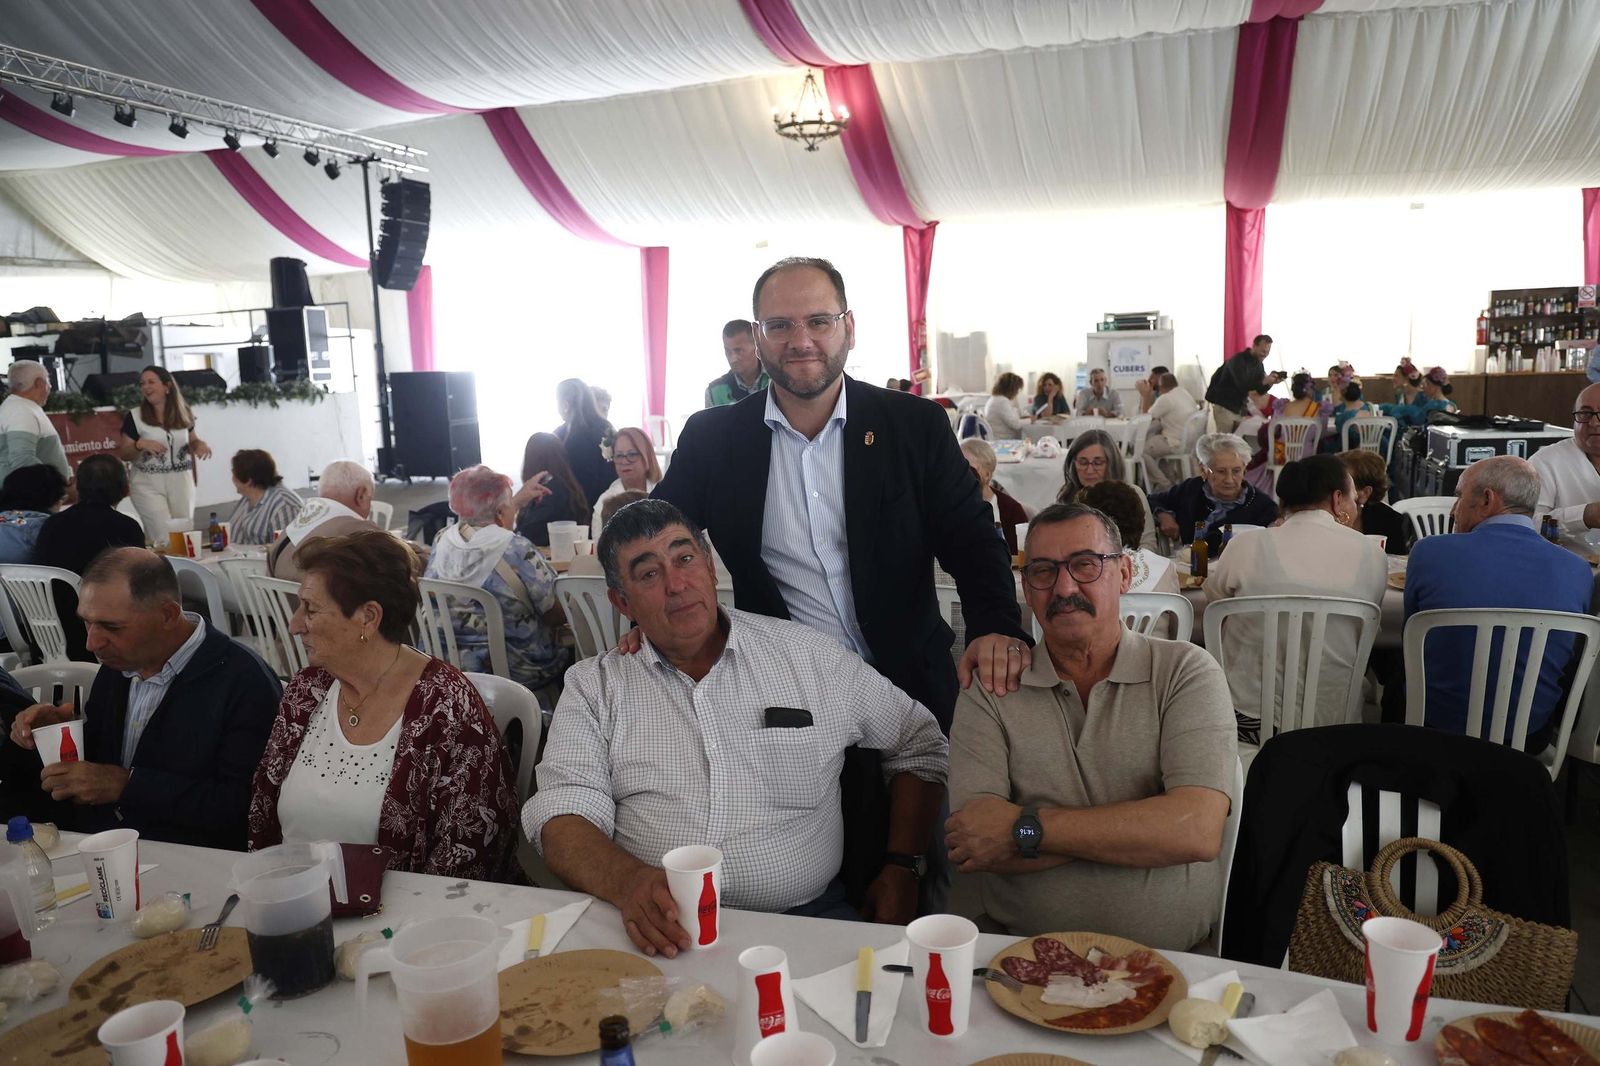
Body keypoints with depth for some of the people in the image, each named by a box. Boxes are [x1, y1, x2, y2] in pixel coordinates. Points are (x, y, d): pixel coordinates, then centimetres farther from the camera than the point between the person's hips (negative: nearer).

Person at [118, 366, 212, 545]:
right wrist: (140, 444, -21)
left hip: (181, 482, 3)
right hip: (148, 484, -3)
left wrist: (200, 444, -5)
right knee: (163, 537, -10)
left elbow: (192, 440, 18)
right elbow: (123, 454, -2)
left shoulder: (183, 413, 5)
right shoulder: (134, 417, -4)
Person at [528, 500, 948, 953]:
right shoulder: (594, 687, 9)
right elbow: (563, 816, -1)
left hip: (806, 916, 0)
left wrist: (900, 872, 4)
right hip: (662, 928, 0)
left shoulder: (808, 655, 8)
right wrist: (629, 881, -23)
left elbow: (920, 744, 16)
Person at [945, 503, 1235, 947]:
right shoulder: (989, 688, 3)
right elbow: (969, 850, -9)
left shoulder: (1185, 672, 2)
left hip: (1173, 959, 1)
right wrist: (1143, 827, -10)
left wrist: (1024, 828, -13)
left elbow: (1199, 831, -12)